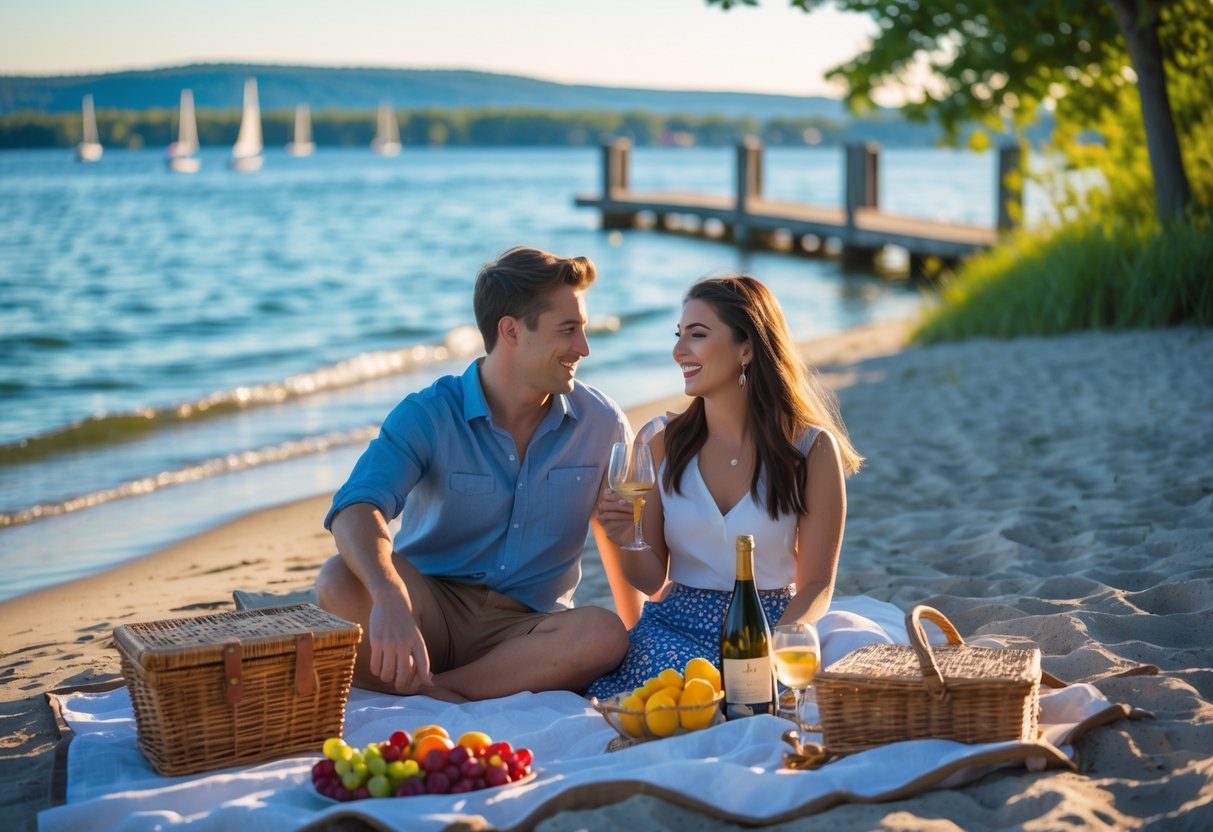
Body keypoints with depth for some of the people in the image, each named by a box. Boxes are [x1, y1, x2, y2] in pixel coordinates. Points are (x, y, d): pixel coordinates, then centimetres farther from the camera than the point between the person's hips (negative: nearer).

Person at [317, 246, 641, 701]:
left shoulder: (603, 424, 1)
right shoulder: (427, 416, -9)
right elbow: (357, 508, -28)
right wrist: (391, 599, -48)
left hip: (529, 627, 3)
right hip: (432, 608, -2)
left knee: (605, 635, -34)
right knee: (340, 582, -32)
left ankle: (430, 690, -29)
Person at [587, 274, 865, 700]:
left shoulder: (811, 449, -2)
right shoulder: (661, 442, 4)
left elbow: (816, 585, 0)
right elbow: (651, 580, 7)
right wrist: (628, 539, -15)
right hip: (673, 628, 1)